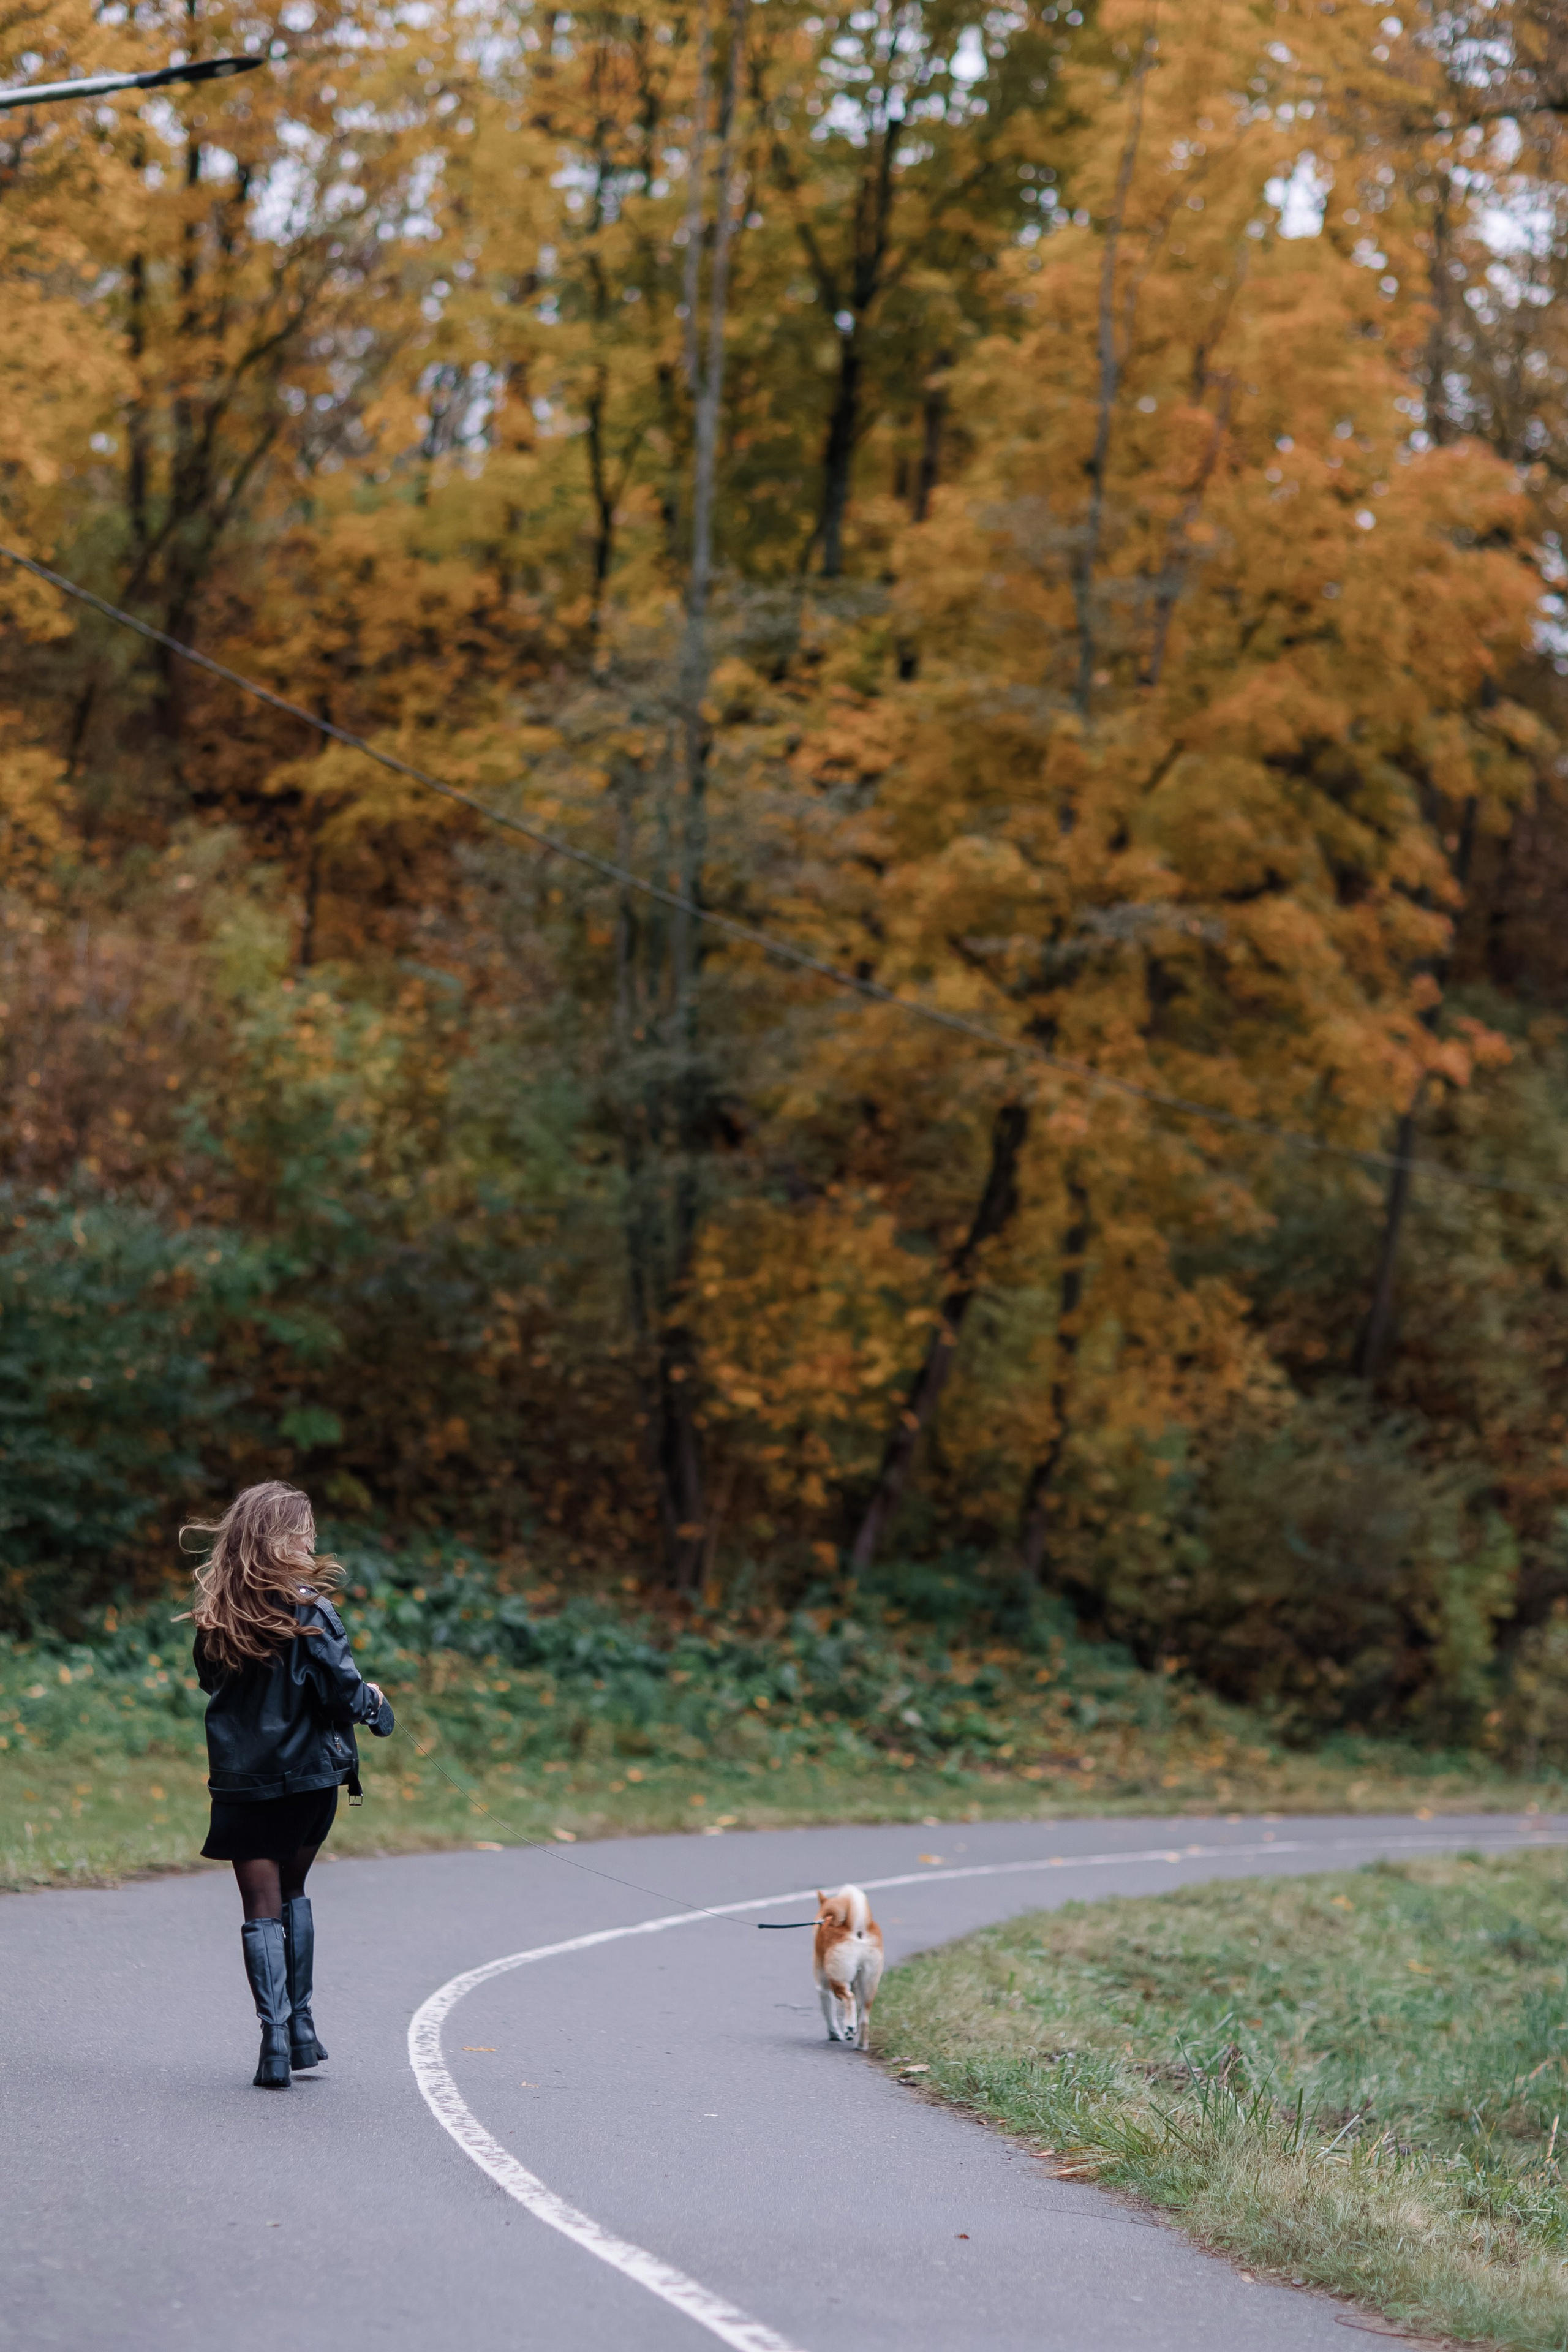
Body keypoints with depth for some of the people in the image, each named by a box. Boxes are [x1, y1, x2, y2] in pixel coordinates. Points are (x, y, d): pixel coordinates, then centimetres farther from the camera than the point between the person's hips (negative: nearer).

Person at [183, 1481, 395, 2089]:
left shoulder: (217, 1613, -3)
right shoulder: (307, 1611, -15)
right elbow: (343, 1692, -16)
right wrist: (374, 1702, 4)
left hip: (241, 1780, 1)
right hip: (308, 1773, -1)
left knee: (262, 1910, 6)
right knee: (292, 1893, 20)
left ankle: (275, 2042, -3)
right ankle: (300, 2028, 20)